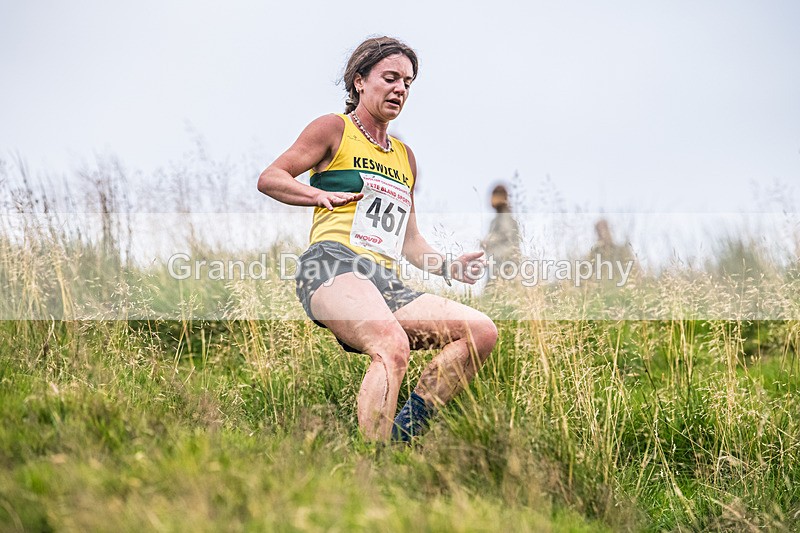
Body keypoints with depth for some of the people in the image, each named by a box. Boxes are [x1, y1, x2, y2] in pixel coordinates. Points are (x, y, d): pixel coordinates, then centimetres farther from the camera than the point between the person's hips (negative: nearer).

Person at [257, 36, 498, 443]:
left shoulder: (405, 156, 29)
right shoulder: (334, 129, 10)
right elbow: (269, 178, 3)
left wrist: (448, 268, 14)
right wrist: (323, 195, -12)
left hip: (386, 285, 7)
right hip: (333, 265, -7)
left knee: (481, 331, -10)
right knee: (393, 347, -36)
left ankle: (403, 432, -12)